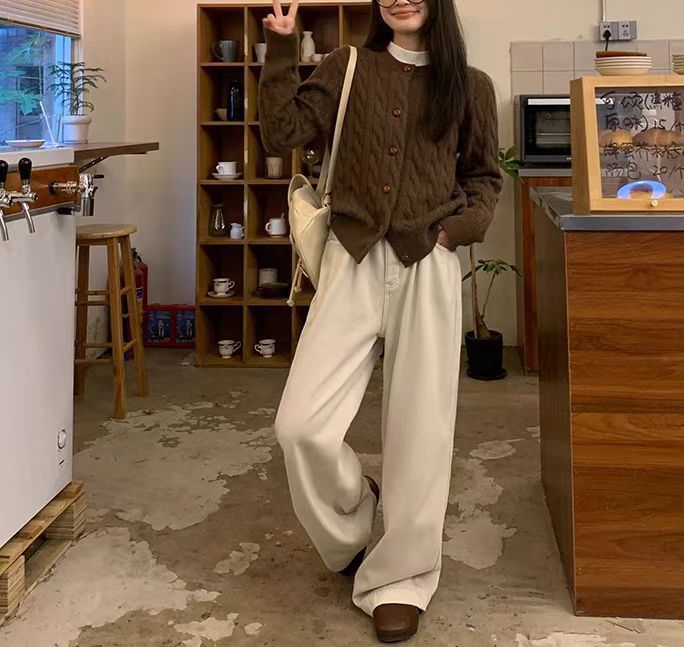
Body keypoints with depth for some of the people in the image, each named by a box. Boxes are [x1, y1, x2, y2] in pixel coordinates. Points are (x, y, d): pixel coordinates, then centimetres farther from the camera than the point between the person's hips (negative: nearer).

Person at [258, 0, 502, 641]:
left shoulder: (470, 85, 9)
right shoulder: (347, 68, 9)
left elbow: (485, 176, 16)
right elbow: (281, 135, 0)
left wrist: (460, 226, -2)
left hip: (428, 268, 0)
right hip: (353, 260, 0)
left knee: (419, 427, 3)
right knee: (302, 424, -8)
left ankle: (400, 578, 21)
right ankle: (351, 532, 23)